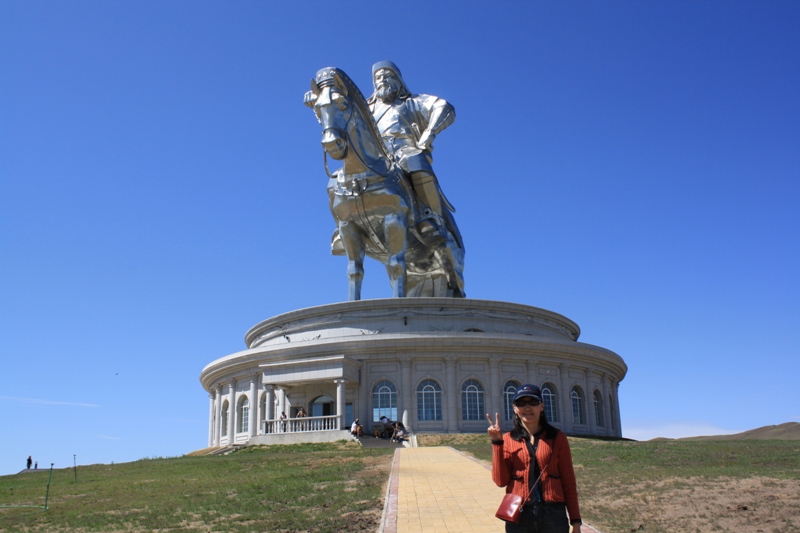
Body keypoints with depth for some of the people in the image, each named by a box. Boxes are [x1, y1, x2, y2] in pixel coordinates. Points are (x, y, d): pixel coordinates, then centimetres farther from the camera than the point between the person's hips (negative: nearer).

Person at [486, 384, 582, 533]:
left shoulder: (557, 437, 5)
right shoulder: (508, 439, 6)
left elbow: (568, 481, 5)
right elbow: (500, 480, -2)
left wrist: (575, 520, 2)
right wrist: (497, 443, -8)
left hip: (553, 514, 0)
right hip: (519, 515, 1)